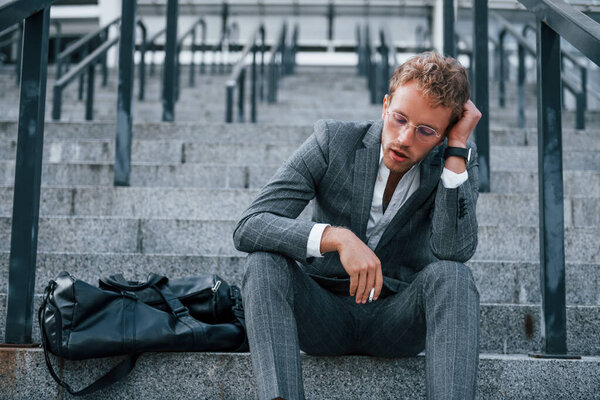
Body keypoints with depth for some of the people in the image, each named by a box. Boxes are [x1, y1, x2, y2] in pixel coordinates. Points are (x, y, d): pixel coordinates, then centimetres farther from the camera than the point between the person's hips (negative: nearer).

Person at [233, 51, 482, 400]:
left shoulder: (456, 160, -6)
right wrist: (338, 238, -35)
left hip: (397, 319, 0)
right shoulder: (333, 140, -10)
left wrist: (458, 147, -23)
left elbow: (455, 250, -25)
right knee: (265, 262, -28)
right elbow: (248, 228, -19)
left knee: (451, 275, -29)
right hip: (324, 314, 0)